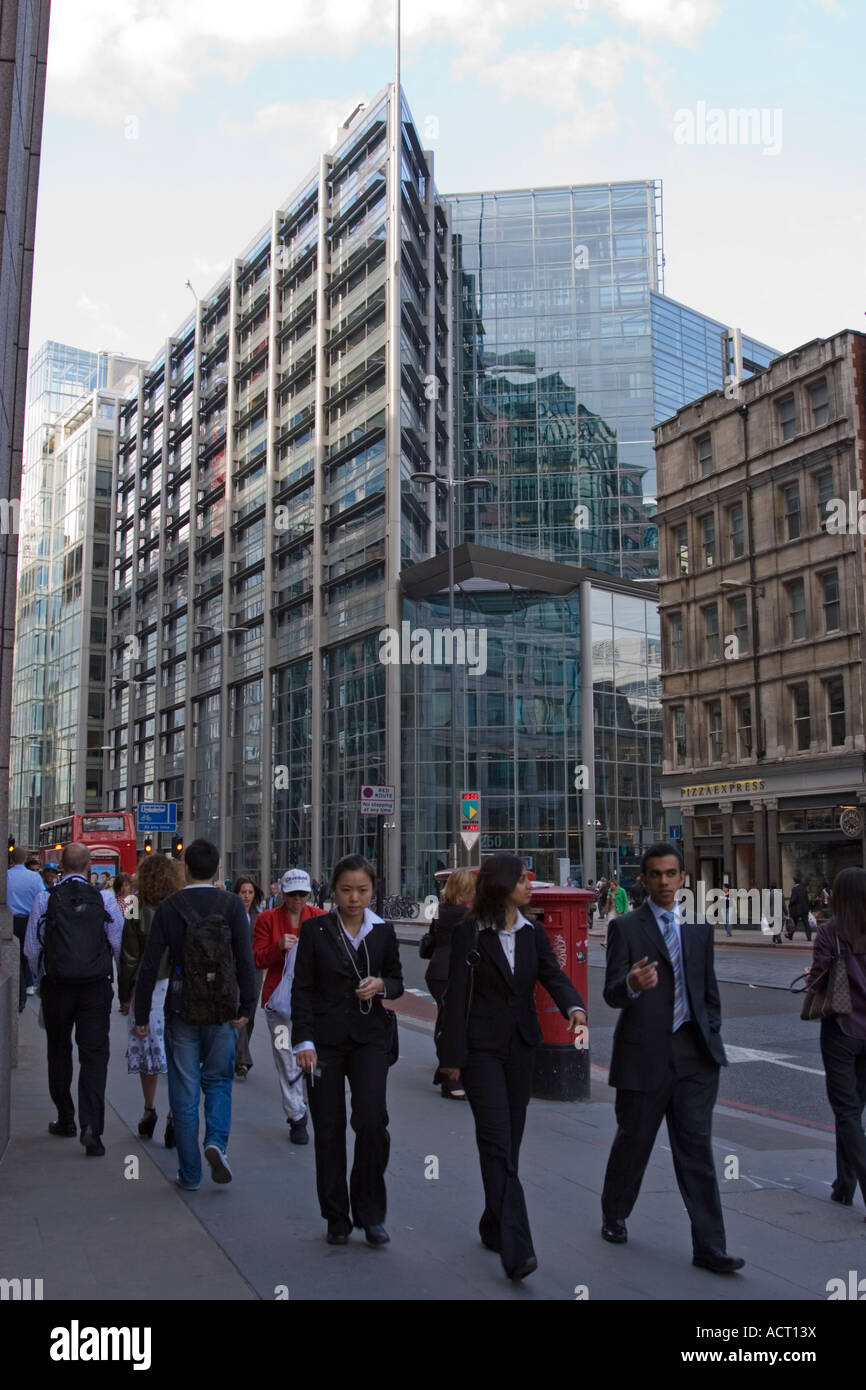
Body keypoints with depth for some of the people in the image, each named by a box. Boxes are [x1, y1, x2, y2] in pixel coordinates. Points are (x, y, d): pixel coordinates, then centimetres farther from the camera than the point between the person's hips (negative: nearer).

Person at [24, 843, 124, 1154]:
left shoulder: (45, 899, -4)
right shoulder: (105, 899, -4)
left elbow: (31, 947, -1)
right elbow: (120, 944, -1)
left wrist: (41, 978, 15)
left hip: (56, 987, 1)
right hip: (96, 987, -1)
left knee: (59, 1053, 17)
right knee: (94, 1055, 1)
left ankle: (66, 1121, 28)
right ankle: (91, 1126, -12)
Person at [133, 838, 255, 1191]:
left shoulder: (169, 907, -3)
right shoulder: (231, 904, -5)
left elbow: (149, 965, -4)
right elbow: (245, 961, -10)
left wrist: (141, 1016, 4)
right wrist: (245, 1008, -1)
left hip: (182, 1013, 0)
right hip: (222, 1013, 0)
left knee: (185, 1092, 9)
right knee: (218, 1081, 18)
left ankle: (190, 1174, 14)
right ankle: (217, 1141, -6)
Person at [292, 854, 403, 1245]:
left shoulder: (383, 931, 4)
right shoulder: (315, 929, -2)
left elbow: (397, 980, 13)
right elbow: (302, 988, -3)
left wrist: (382, 986, -11)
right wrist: (304, 1041, -10)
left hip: (370, 1037, 1)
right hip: (325, 1040, -1)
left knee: (372, 1122, -11)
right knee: (329, 1129, 4)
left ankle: (369, 1213, 7)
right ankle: (337, 1218, 19)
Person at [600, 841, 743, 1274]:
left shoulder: (699, 928, 10)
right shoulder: (625, 928, -5)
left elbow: (709, 990, 18)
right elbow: (612, 994, -13)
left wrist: (712, 1039, 9)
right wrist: (632, 984, -35)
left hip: (694, 1056, 3)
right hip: (644, 1055, -3)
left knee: (696, 1150, 2)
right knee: (633, 1142, 12)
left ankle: (709, 1247, 8)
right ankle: (613, 1216, 35)